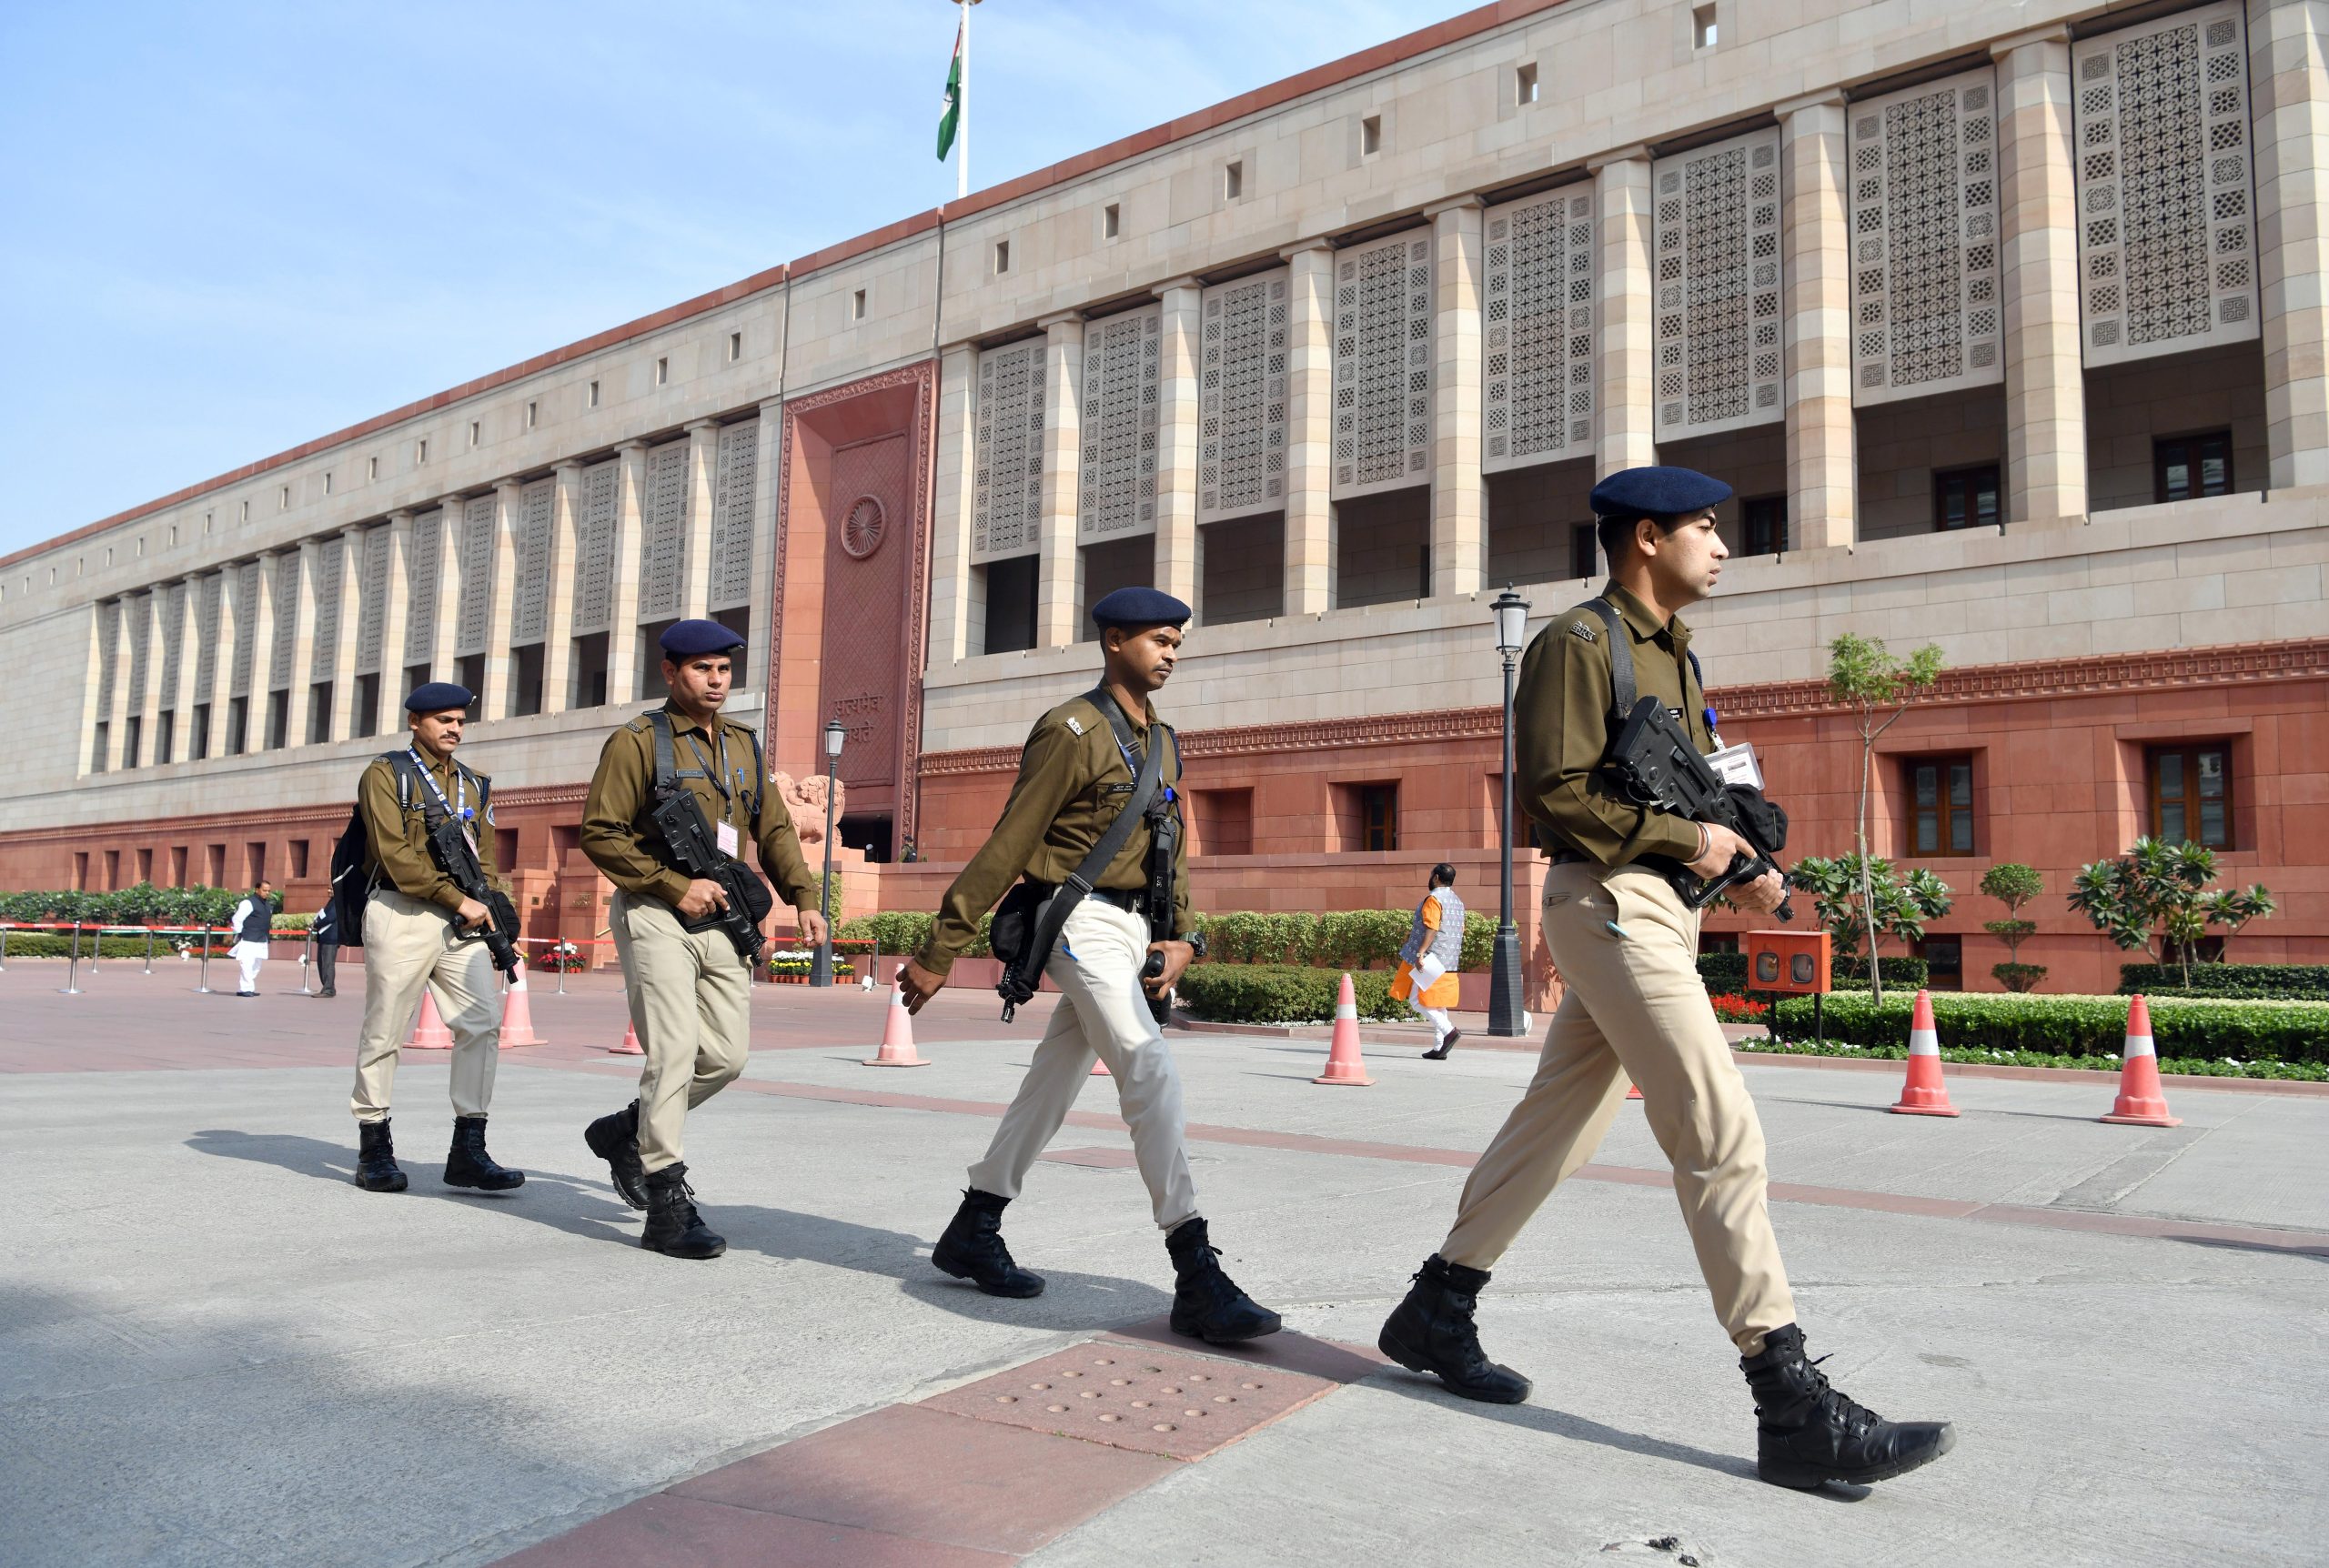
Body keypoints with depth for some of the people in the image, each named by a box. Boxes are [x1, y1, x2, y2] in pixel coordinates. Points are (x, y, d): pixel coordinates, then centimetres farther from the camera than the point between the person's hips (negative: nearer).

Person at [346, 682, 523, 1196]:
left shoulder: (473, 785, 18)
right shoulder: (386, 774, 0)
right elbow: (394, 853, -11)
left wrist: (485, 906, -3)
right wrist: (456, 899, -14)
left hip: (461, 923, 5)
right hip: (402, 916, -5)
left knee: (483, 1024, -4)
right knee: (384, 1033, 1)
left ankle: (468, 1152, 0)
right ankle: (374, 1151, 13)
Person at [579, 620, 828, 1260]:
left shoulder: (744, 745, 16)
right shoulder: (637, 742, -2)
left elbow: (774, 829, 17)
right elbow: (600, 833, -7)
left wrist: (804, 897, 3)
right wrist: (676, 886, -14)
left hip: (723, 922, 6)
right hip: (656, 917, -6)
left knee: (727, 1055, 4)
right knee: (675, 1051, -12)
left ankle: (626, 1131, 28)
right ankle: (668, 1208, -4)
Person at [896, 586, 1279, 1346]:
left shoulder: (1161, 742, 15)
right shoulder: (1071, 731, -10)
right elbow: (1007, 847, -12)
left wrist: (1183, 938, 6)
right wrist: (939, 953, -10)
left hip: (1135, 930, 9)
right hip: (1084, 924, -9)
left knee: (1053, 1083, 14)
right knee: (1154, 1078, -17)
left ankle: (972, 1232, 28)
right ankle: (1197, 1280, -16)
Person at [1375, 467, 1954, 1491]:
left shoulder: (1671, 654, 21)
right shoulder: (1578, 642, -8)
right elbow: (1555, 792, -16)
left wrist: (1739, 864, 6)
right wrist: (1689, 838, -14)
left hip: (1663, 912, 10)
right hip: (1611, 906, -10)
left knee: (1553, 1126, 13)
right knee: (1723, 1137, -12)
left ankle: (1435, 1314, 25)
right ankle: (1793, 1411, -8)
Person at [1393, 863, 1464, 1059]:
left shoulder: (1434, 899, -11)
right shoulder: (1458, 902, 17)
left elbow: (1431, 929, -22)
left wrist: (1420, 953, -27)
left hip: (1430, 959, -9)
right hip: (1448, 962, 9)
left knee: (1417, 1000, -6)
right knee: (1438, 1004, 11)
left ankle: (1449, 1030, -19)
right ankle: (1439, 1048, 8)